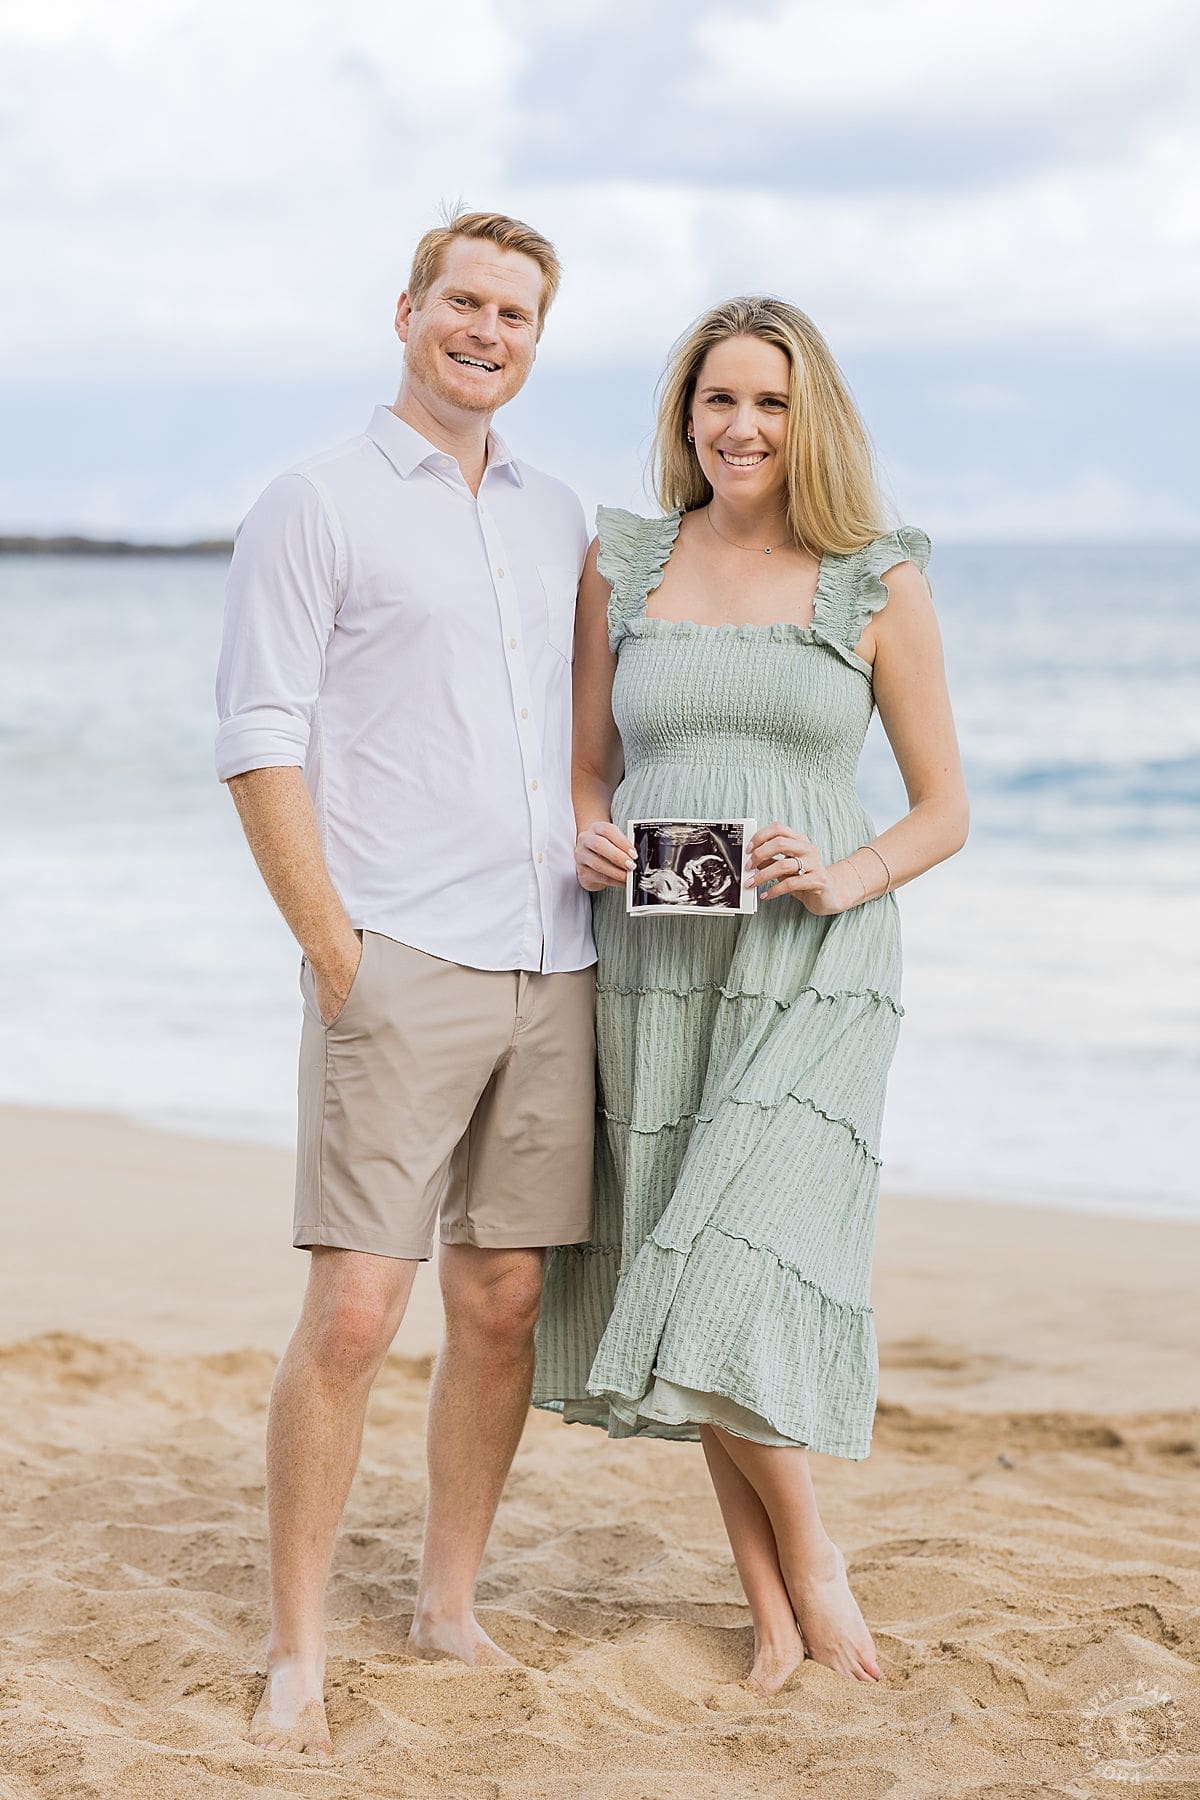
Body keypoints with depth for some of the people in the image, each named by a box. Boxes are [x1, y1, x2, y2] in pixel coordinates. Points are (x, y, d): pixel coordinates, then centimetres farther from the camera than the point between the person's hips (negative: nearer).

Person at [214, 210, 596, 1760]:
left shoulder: (558, 522, 17)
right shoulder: (315, 508, -1)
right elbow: (259, 747, -6)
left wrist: (603, 857, 11)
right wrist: (336, 952, -12)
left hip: (551, 973, 6)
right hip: (399, 974, -6)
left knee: (504, 1305, 9)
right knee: (352, 1313, -9)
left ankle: (451, 1604, 22)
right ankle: (297, 1656, 1)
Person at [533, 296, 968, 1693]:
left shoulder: (877, 582, 1)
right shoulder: (622, 565, 9)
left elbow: (943, 809, 5)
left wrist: (843, 879, -14)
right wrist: (589, 842, -7)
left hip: (813, 974, -3)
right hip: (655, 964, 3)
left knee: (739, 1280, -16)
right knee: (688, 1298, 3)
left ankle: (805, 1557, 7)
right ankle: (779, 1604, 15)